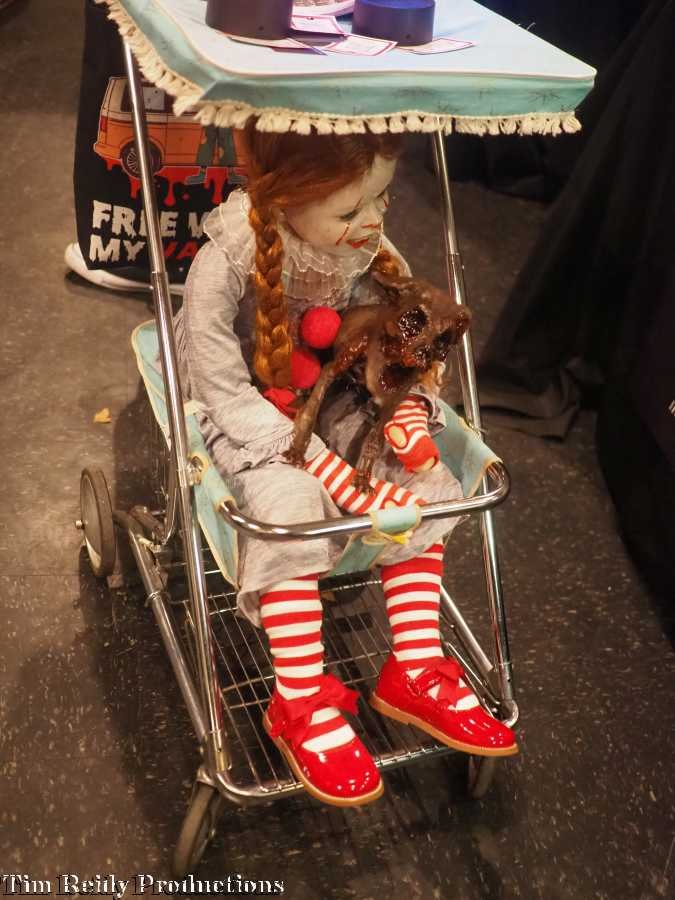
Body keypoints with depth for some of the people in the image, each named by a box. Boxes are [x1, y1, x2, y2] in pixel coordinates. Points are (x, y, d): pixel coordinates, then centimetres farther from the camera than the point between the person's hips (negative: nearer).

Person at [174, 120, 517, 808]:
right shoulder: (226, 262, -27)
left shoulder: (361, 245, -13)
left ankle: (416, 671, -1)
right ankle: (299, 702, -13)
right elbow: (227, 392, -25)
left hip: (330, 405, 5)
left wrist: (404, 407, -21)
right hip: (243, 418, -5)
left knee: (424, 480, -14)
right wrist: (332, 470, -31)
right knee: (292, 506, -32)